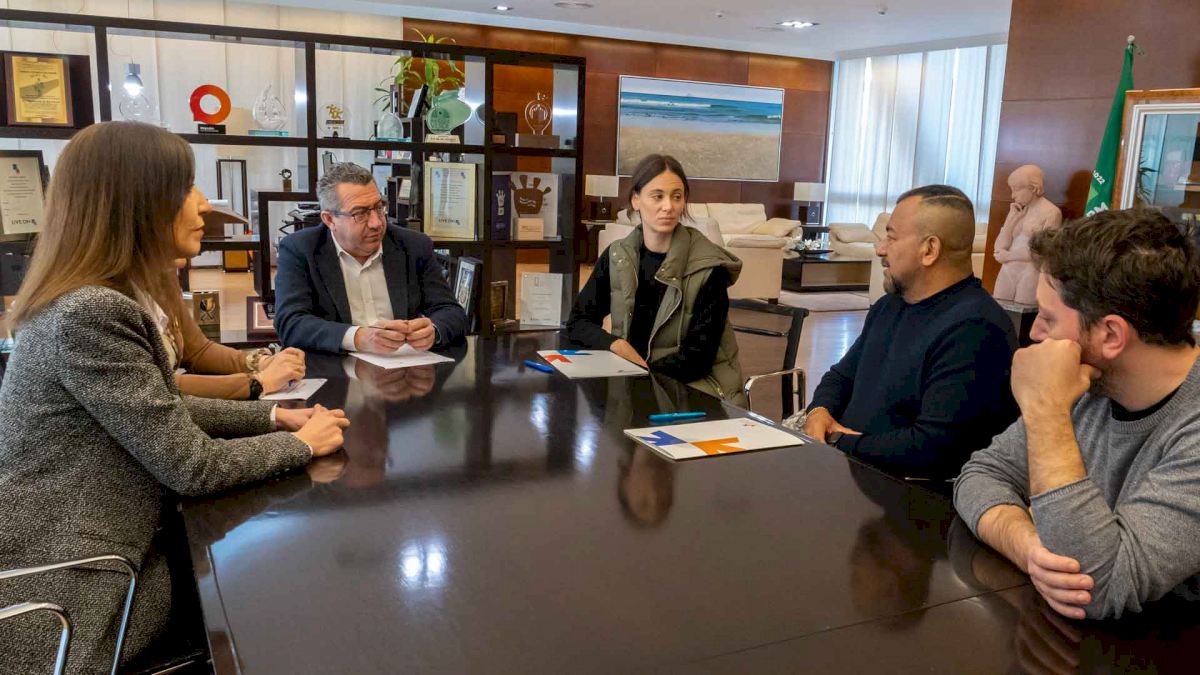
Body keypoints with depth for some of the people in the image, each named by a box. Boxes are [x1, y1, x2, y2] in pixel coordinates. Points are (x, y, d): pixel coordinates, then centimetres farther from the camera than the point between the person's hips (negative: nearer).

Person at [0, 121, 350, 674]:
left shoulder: (116, 297, 5)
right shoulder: (90, 316, -27)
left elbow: (163, 413, 14)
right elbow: (191, 465, -23)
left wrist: (274, 416, 3)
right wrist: (301, 443, -8)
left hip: (85, 551, 9)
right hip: (66, 593, -9)